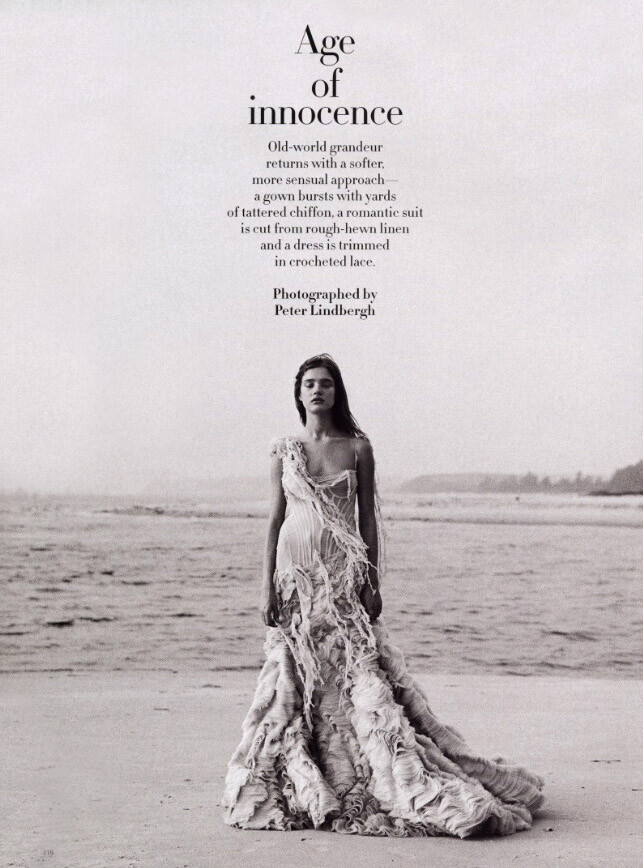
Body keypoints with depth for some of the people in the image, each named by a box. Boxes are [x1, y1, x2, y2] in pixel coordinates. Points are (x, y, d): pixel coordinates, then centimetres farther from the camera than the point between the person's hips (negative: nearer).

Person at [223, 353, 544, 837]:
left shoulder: (358, 448, 3)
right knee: (296, 675, 4)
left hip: (344, 573, -1)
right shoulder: (285, 450, 6)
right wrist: (268, 584, 0)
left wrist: (374, 583, -2)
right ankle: (299, 784, 15)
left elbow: (369, 519, 4)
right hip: (295, 572, 2)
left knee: (357, 672, -5)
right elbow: (276, 519, 6)